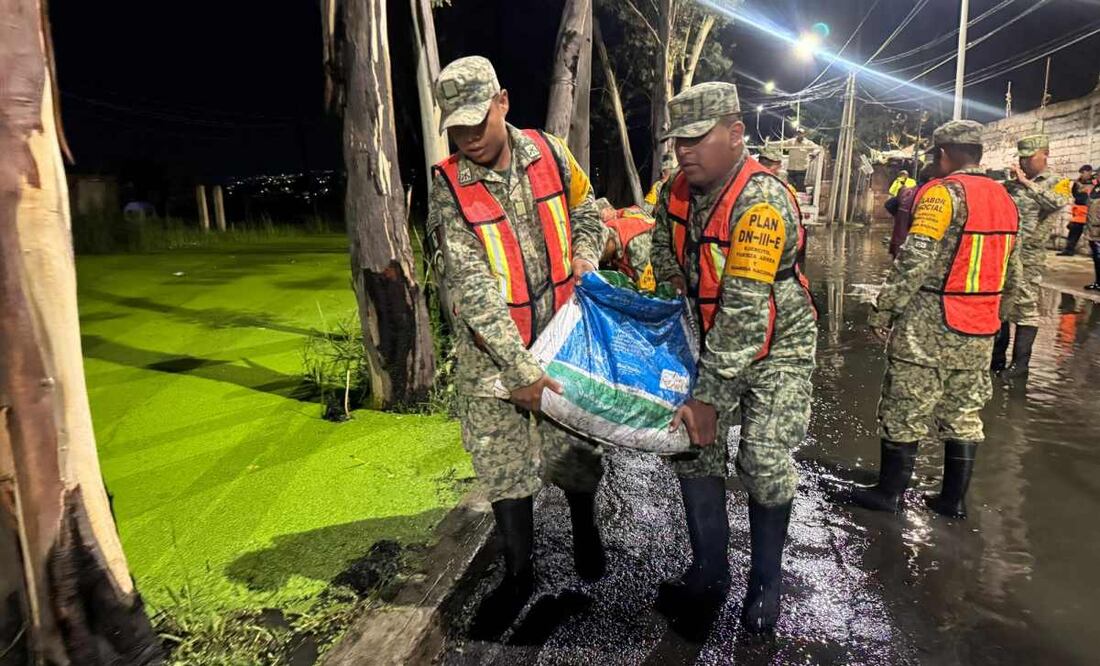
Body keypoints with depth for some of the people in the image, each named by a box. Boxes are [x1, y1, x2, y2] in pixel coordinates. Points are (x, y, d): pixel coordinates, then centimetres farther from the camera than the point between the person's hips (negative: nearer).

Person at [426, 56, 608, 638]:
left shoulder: (548, 153, -4)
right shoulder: (448, 188, -13)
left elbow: (588, 216, 14)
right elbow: (472, 291, -20)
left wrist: (585, 260, -6)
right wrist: (520, 371, -25)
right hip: (491, 353, -2)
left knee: (572, 449, 12)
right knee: (504, 468, 8)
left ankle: (584, 527, 45)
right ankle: (519, 574, 31)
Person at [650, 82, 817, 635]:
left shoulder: (763, 202, -30)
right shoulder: (678, 189, -7)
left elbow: (745, 312, -33)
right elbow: (663, 242, 16)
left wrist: (709, 397, -32)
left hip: (776, 344, -6)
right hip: (714, 336, 6)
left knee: (765, 462, -7)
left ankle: (766, 583, 19)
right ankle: (709, 573, 19)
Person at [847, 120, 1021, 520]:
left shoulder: (943, 192, -13)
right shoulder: (1004, 199, 12)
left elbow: (915, 260, -21)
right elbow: (1011, 274, 17)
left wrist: (883, 309, -16)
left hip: (929, 326, -8)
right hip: (981, 330, 8)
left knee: (905, 412, 3)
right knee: (963, 413, 15)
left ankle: (889, 493, 14)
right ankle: (954, 500, 24)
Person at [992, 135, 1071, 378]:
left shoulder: (1057, 183, -1)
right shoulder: (1011, 183, 12)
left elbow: (1059, 202, -23)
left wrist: (1026, 182, -22)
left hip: (1028, 256, -5)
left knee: (1025, 307, 0)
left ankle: (1020, 361, 7)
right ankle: (997, 356, 21)